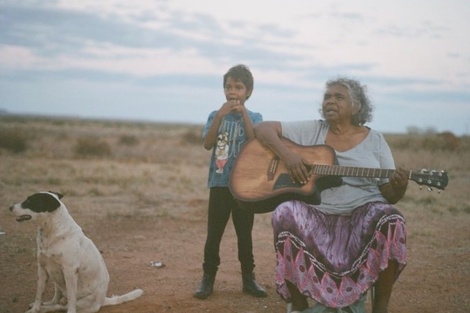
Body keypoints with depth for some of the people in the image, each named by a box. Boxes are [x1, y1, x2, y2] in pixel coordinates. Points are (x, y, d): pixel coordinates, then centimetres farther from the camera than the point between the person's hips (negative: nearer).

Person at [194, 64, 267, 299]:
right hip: (219, 183, 0)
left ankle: (248, 278, 15)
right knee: (213, 233, 3)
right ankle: (208, 277, 11)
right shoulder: (215, 116, 4)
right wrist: (220, 116, -18)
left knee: (244, 233, 7)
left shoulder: (255, 117, 3)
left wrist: (243, 113, -19)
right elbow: (207, 144, -10)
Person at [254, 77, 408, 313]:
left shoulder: (375, 141, 8)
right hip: (315, 215, 1)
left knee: (390, 220, -33)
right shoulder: (311, 130, 9)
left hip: (362, 215, 0)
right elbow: (263, 128, 5)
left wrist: (398, 187, -19)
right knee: (285, 214, -31)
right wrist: (286, 154, -12)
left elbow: (389, 196, 6)